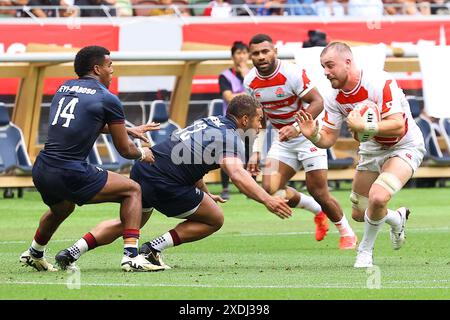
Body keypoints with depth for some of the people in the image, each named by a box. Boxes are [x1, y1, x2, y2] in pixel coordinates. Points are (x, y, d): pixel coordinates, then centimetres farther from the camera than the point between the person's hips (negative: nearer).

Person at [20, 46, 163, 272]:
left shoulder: (65, 88, 17)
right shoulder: (107, 99, -2)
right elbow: (124, 150, 6)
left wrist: (129, 130, 42)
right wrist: (142, 154, 28)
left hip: (41, 171, 7)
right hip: (70, 174, -7)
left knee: (61, 209, 39)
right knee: (132, 190, 8)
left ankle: (34, 254, 59)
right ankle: (131, 255, -5)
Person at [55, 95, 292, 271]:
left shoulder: (209, 122, 22)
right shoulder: (230, 137, -6)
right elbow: (238, 175, -24)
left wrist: (205, 194, 40)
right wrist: (267, 200, -30)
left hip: (142, 168, 8)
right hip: (165, 184, -8)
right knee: (215, 219, 9)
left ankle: (74, 251, 14)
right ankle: (153, 249, 1)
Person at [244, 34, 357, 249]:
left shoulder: (292, 74, -22)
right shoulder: (251, 82, -3)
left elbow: (317, 102, -23)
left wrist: (297, 127, -36)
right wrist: (255, 152, 4)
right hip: (283, 140, 6)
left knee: (318, 191, -9)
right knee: (270, 188, -10)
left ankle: (346, 233, 16)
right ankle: (317, 211, 14)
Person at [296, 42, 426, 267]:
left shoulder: (380, 83, -31)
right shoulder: (334, 97, -10)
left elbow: (397, 126, -35)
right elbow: (329, 138, -6)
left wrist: (364, 127, -45)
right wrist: (313, 135, -28)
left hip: (404, 146, -7)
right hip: (373, 147, 7)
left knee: (378, 196, -30)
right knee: (359, 213, 9)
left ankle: (365, 251, -3)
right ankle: (397, 219, 43)